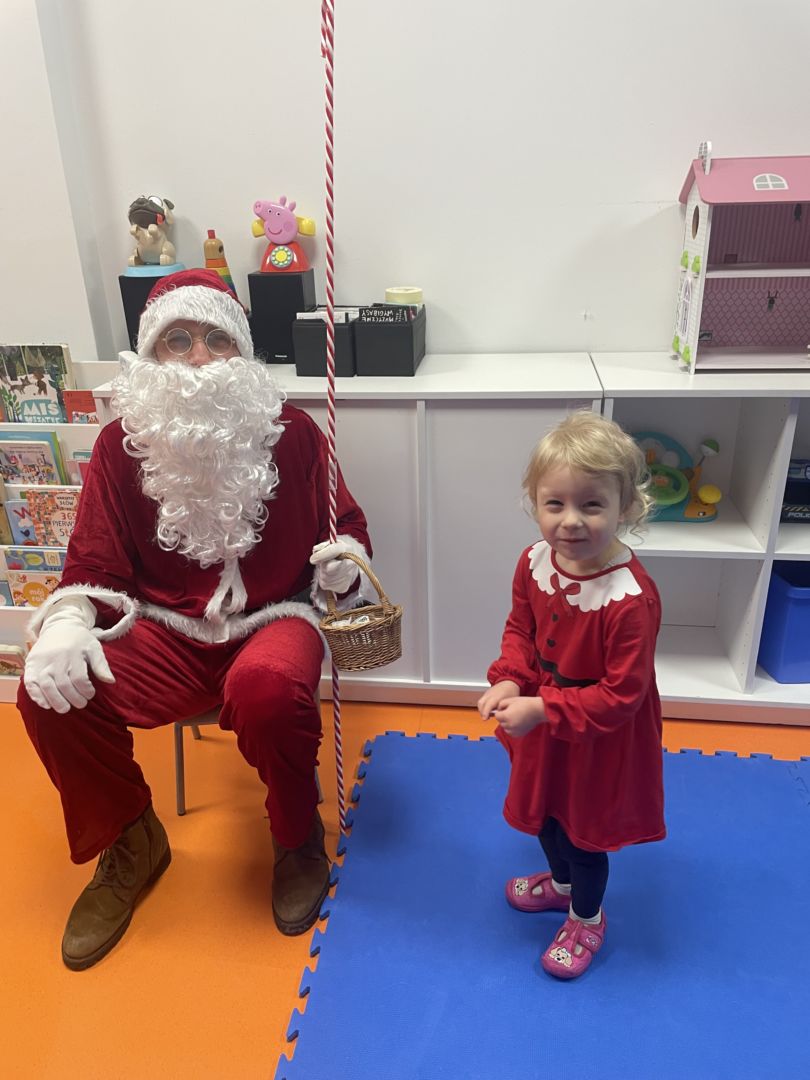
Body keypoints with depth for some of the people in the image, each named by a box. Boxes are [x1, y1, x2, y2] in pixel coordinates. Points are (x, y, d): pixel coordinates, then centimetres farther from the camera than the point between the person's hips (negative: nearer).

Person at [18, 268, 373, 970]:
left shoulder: (289, 432, -3)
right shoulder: (121, 443, 2)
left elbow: (346, 529, 4)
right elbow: (95, 560, 4)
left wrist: (344, 562, -20)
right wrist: (68, 619, -17)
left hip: (272, 620, -2)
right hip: (167, 631, 3)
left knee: (268, 688, -36)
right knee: (49, 692, -20)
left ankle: (299, 841, -1)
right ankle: (130, 843, 10)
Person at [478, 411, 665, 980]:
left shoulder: (632, 599, -35)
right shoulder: (535, 562, -15)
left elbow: (621, 694, -27)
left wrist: (542, 710, -30)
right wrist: (508, 681, -17)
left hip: (603, 740, -6)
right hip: (543, 724, 6)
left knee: (584, 831, 18)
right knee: (545, 813, 29)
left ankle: (587, 919, 49)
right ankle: (561, 881, 61)